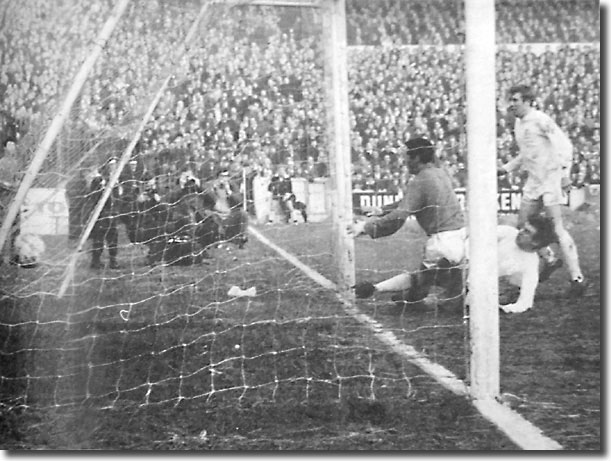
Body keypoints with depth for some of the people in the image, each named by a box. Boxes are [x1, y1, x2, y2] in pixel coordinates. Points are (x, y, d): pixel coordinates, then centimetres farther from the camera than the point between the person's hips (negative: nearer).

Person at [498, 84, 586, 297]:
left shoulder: (540, 120, -14)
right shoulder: (519, 123, 12)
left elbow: (564, 144, -17)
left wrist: (564, 171, -24)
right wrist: (505, 169, 17)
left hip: (550, 179, -9)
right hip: (533, 182, 9)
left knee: (557, 229, -8)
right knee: (522, 226, 9)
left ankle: (577, 277, -2)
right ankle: (549, 259, 29)